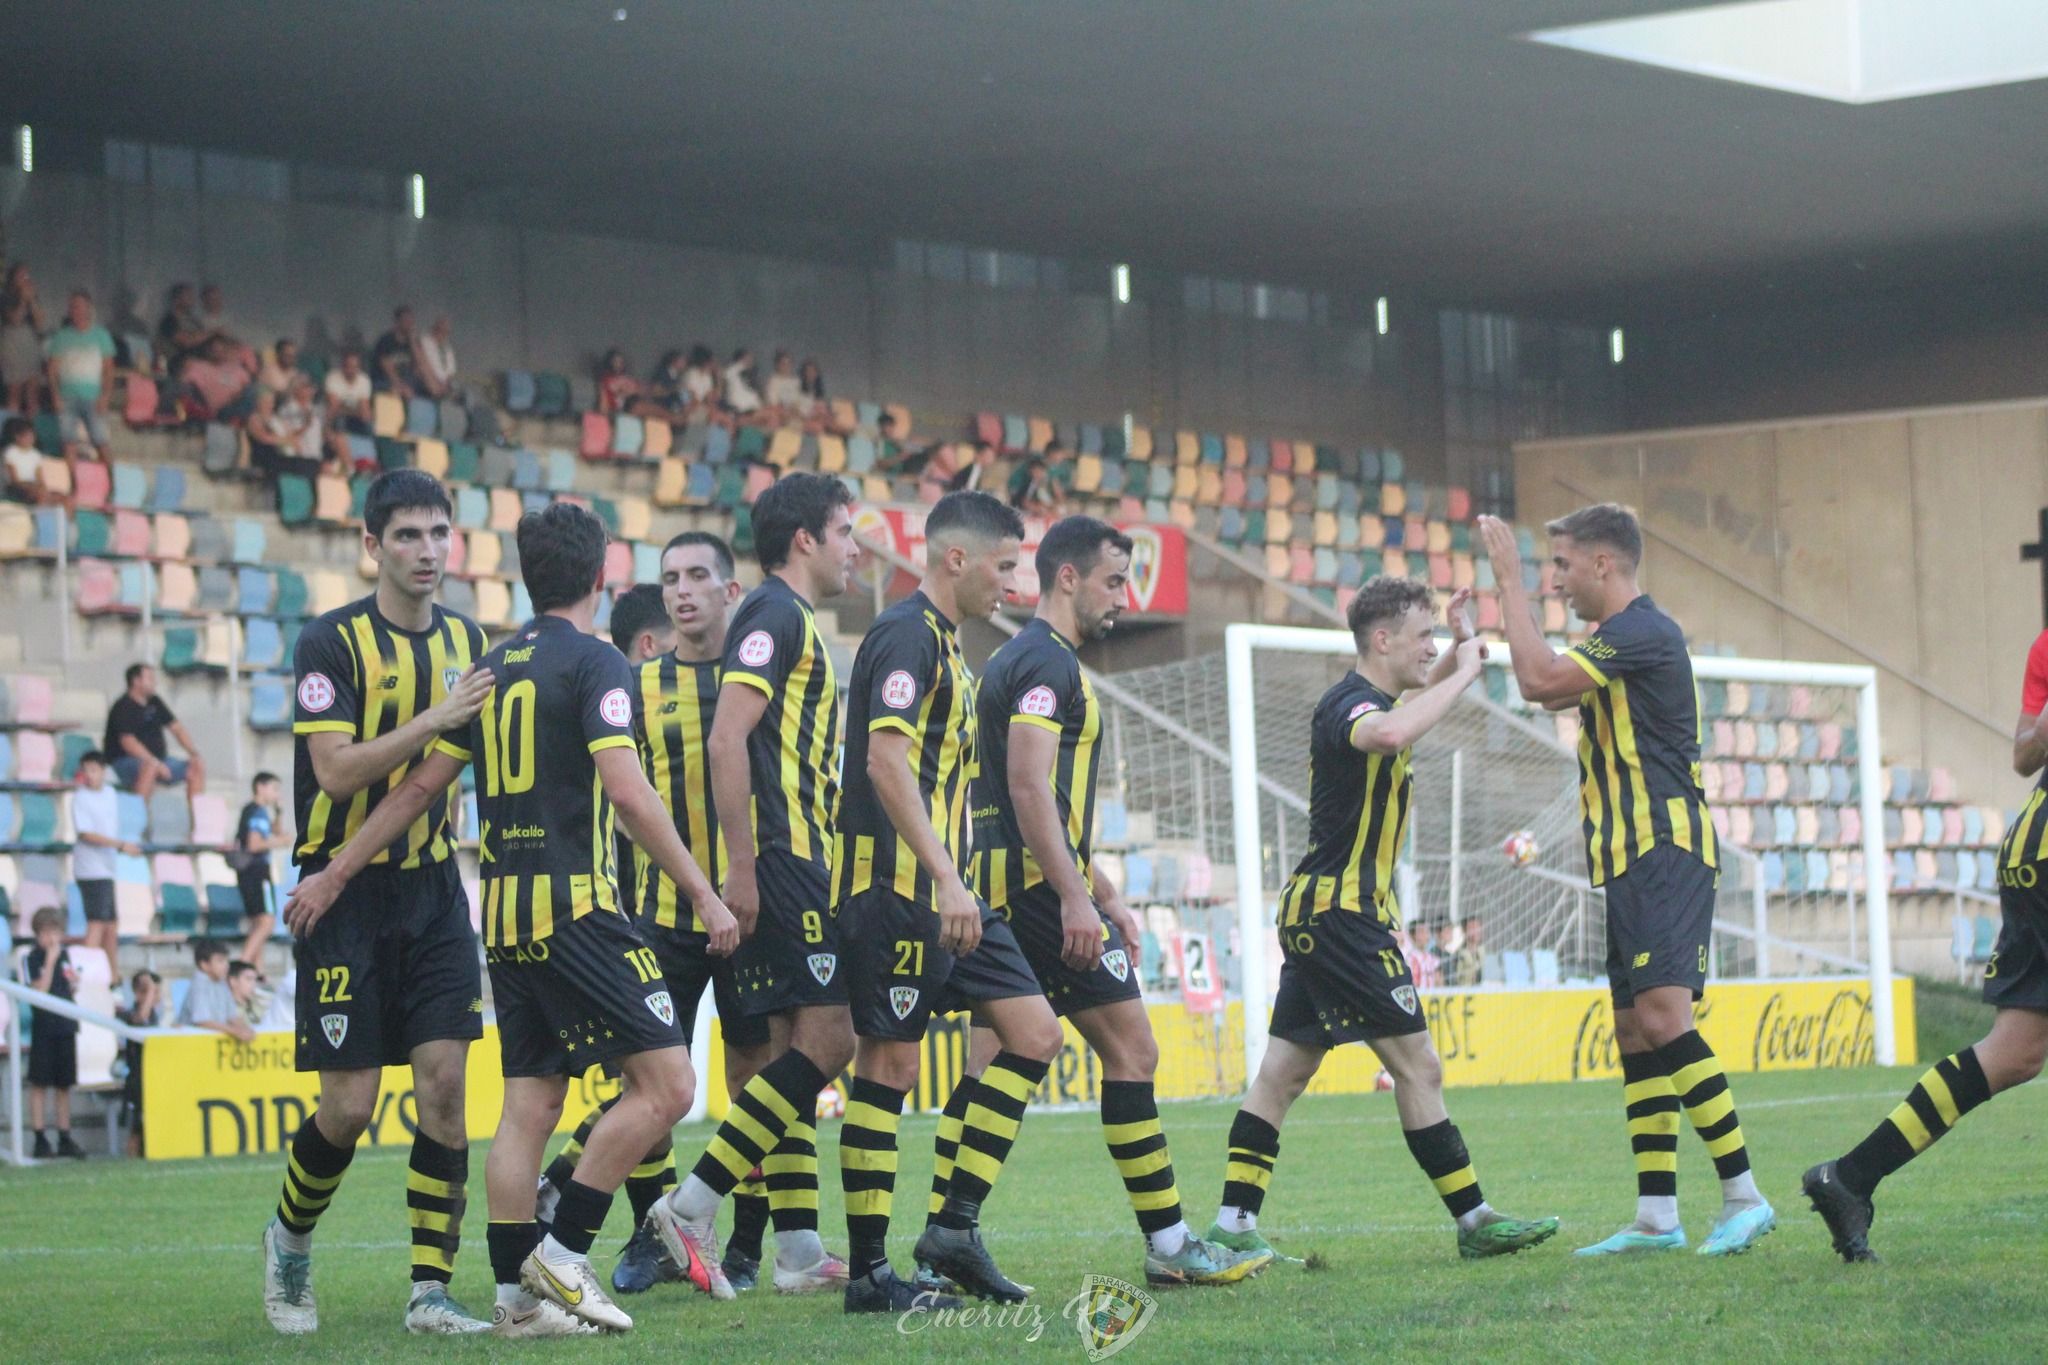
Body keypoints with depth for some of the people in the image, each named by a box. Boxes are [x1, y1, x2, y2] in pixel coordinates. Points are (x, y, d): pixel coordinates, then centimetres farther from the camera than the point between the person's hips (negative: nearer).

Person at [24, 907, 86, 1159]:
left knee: (64, 1084, 9)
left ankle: (65, 1139, 13)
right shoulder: (32, 959, -6)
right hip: (43, 1027, -6)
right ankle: (40, 1141, -2)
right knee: (39, 1084, -4)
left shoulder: (65, 955, 11)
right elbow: (40, 991, -17)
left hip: (66, 1026, 6)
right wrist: (50, 960, -19)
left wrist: (74, 984, -2)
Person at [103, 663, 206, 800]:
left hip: (158, 760, 8)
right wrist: (155, 762, -30)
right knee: (150, 767, -40)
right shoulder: (123, 707, -11)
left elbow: (177, 728, 14)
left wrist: (194, 753, 0)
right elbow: (128, 742, -23)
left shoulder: (155, 702, 12)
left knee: (198, 766, -5)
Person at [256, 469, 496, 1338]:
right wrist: (434, 720, -22)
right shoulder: (331, 642, -9)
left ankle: (431, 1291, -3)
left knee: (445, 1082, -6)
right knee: (349, 1104, -5)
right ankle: (290, 1239, 24)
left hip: (433, 889, 5)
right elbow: (336, 769, -18)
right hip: (346, 893, -5)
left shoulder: (464, 640, 9)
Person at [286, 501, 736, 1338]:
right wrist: (704, 895, -16)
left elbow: (423, 784, 14)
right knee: (665, 1083, -6)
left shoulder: (493, 669, 14)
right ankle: (563, 1251, -9)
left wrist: (335, 875, 21)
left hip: (505, 914, 8)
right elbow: (626, 793, -18)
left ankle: (517, 1297, 4)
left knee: (529, 1105, 8)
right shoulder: (593, 664, -7)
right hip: (575, 906, -8)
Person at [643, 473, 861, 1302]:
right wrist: (742, 867, -22)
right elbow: (726, 740, -18)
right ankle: (691, 1206, -13)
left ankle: (799, 1245, 8)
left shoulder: (792, 624, 22)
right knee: (825, 1038, -13)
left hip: (798, 863, 10)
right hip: (782, 862, -10)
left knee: (796, 1048, 8)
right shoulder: (774, 615, -9)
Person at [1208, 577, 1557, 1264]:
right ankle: (1475, 1221, -4)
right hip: (1342, 910, -11)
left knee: (1283, 1072, 6)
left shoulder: (1370, 699, 16)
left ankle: (1233, 1225, 4)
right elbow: (1388, 733, -42)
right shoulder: (1350, 704, -15)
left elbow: (1415, 699, 41)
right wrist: (1463, 672, -29)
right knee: (1417, 1066, -7)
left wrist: (1458, 652, 24)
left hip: (1317, 915, 11)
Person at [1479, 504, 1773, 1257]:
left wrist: (1511, 580, -14)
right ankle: (1657, 1216, 8)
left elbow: (1539, 681, -21)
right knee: (1635, 1031, 7)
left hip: (1665, 852, -11)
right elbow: (1548, 690, 31)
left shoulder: (1644, 632, -13)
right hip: (1630, 861, 11)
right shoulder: (1613, 641, 19)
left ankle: (1744, 1197, -19)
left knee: (1663, 1019, -18)